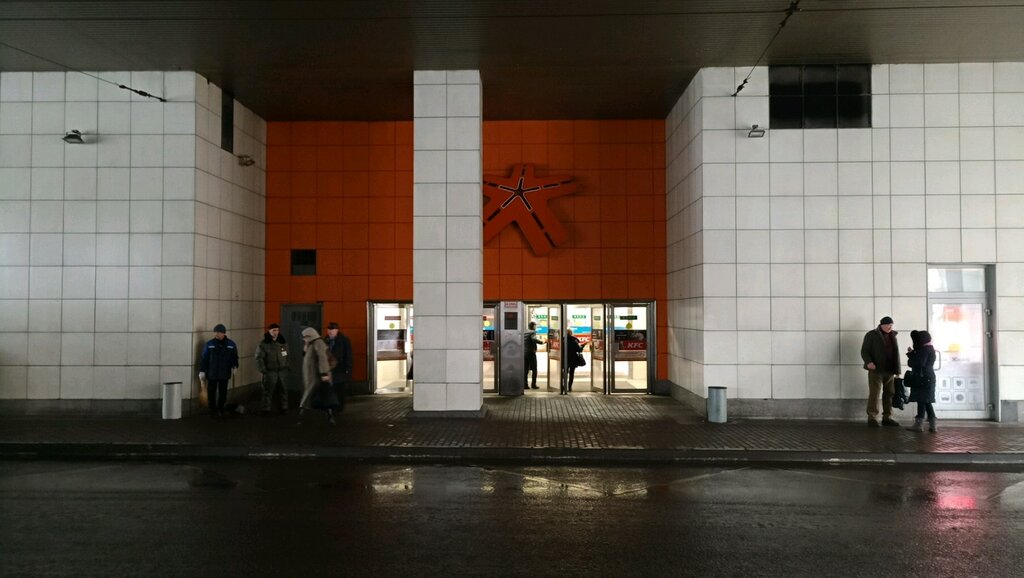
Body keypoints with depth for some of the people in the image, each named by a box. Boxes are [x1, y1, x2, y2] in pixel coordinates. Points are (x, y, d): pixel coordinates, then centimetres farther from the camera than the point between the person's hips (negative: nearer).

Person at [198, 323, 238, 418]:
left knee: (223, 392, 7)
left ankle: (221, 409, 20)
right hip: (211, 374, -1)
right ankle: (213, 411, 11)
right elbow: (204, 358, 0)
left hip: (224, 374, 1)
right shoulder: (209, 344, -1)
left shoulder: (231, 344, 3)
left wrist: (235, 366, -8)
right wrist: (202, 371, -4)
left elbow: (235, 356, 9)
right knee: (212, 393, 2)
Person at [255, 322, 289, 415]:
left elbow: (287, 355, 13)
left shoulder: (283, 342, 7)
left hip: (282, 371, 4)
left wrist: (287, 366, 7)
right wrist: (263, 369, -12)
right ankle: (266, 409, 8)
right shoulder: (263, 344, -6)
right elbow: (259, 358, -7)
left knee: (283, 390, 9)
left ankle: (284, 408, 18)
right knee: (268, 391, 0)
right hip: (270, 371, -3)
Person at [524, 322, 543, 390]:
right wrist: (542, 342, -18)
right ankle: (533, 385, -4)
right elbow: (534, 339, -26)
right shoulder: (533, 332, -8)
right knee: (534, 370, 1)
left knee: (526, 369, 7)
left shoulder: (524, 333, 14)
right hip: (531, 353, -6)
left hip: (524, 353, 6)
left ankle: (524, 385, 3)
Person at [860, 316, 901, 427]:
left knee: (889, 393, 7)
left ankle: (887, 417, 15)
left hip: (890, 370, 6)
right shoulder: (871, 335, -3)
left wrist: (897, 370, 12)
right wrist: (868, 362, -24)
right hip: (876, 369, -6)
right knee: (874, 393, -6)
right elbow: (864, 351, -6)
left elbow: (896, 353, 18)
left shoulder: (892, 336, 14)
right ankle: (872, 418, 0)